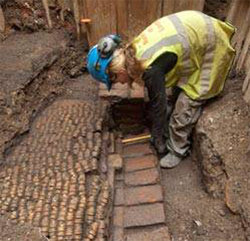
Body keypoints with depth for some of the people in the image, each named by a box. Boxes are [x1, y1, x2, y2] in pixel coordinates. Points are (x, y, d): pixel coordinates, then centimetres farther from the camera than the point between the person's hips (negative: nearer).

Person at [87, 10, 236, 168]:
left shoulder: (151, 69, -31)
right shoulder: (134, 51, -4)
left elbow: (159, 105, -16)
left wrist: (158, 140, 1)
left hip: (210, 46, -8)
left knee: (186, 104, -3)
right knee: (170, 94, 11)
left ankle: (178, 150, 17)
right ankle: (169, 134, 30)